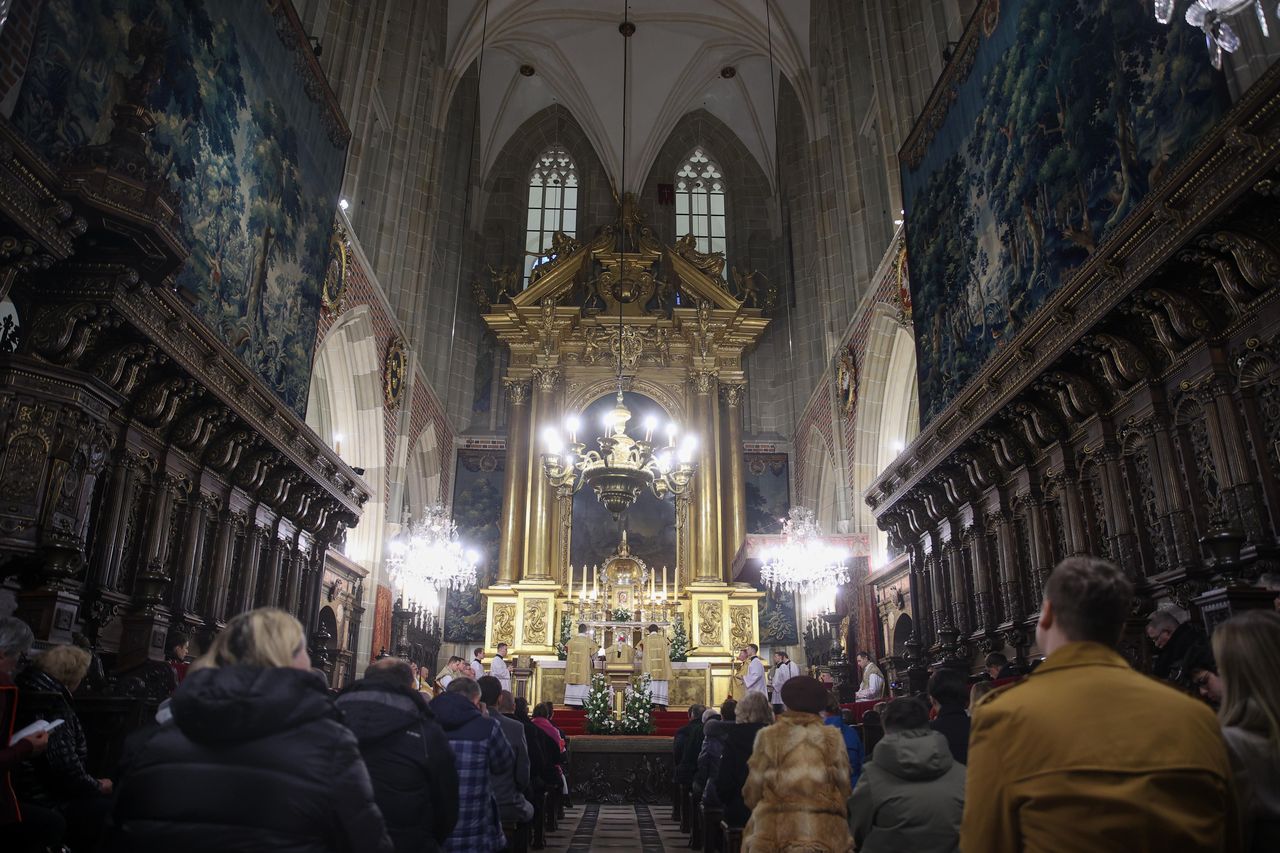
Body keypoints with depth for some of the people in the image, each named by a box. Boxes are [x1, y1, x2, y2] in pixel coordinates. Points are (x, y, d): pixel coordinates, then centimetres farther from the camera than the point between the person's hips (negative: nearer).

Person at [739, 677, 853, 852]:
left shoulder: (768, 737, -3)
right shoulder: (833, 739, 0)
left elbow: (752, 794, 2)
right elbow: (844, 792, 6)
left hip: (776, 832, -1)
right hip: (826, 833, 1)